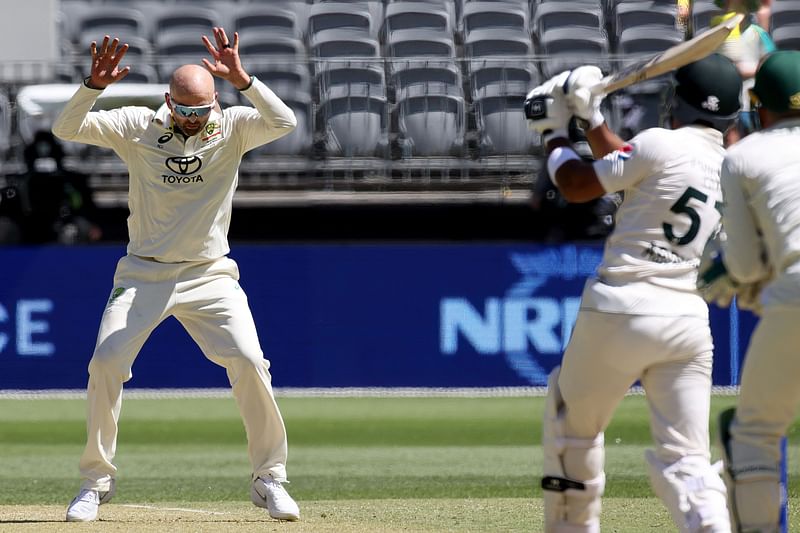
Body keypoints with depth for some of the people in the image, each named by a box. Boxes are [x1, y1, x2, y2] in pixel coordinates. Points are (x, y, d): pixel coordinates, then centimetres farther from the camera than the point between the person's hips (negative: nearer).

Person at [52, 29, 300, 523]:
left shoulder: (231, 128, -4)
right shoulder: (137, 128, -3)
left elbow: (285, 123, -21)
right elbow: (66, 129, -12)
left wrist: (242, 80, -34)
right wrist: (95, 85, -29)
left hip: (210, 274, 0)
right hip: (144, 273, 1)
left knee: (250, 363, -14)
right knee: (105, 363, -10)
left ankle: (270, 480, 0)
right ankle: (96, 481, 6)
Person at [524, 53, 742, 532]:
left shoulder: (661, 145, -7)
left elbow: (576, 186, 3)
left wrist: (556, 133, 19)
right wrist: (592, 121, 33)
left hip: (620, 311, -5)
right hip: (689, 321, 5)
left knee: (571, 420, 19)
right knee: (685, 458, 0)